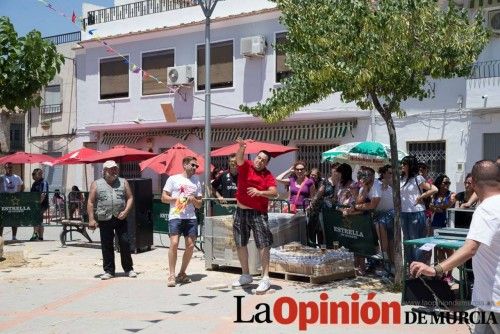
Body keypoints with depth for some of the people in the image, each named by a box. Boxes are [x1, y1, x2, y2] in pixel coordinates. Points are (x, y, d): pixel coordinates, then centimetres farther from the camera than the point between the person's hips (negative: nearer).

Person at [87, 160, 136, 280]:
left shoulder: (123, 182, 11)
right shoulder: (96, 184, 6)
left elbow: (130, 198, 10)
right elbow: (90, 202, 3)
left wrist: (126, 211, -7)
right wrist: (91, 219, -4)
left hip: (121, 219, 1)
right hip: (104, 220, -1)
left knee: (125, 243, 1)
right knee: (106, 246, 3)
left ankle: (128, 269, 13)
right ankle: (109, 270, 14)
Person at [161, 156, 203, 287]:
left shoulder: (197, 182, 17)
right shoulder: (173, 179, 7)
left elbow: (199, 205, 18)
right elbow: (164, 198, 4)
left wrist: (194, 200, -3)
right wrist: (177, 199, -11)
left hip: (191, 217, 4)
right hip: (175, 216, -4)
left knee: (190, 246, 1)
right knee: (174, 243, -16)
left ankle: (182, 273, 17)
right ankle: (171, 275, -9)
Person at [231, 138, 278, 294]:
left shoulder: (268, 175, -5)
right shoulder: (245, 166, 1)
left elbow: (274, 193, -15)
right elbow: (239, 158, -21)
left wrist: (259, 192, -30)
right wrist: (241, 147, -41)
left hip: (258, 213, -4)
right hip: (241, 211, 4)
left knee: (263, 245, -8)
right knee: (240, 244, 13)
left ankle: (265, 278, -5)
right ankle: (245, 275, 27)